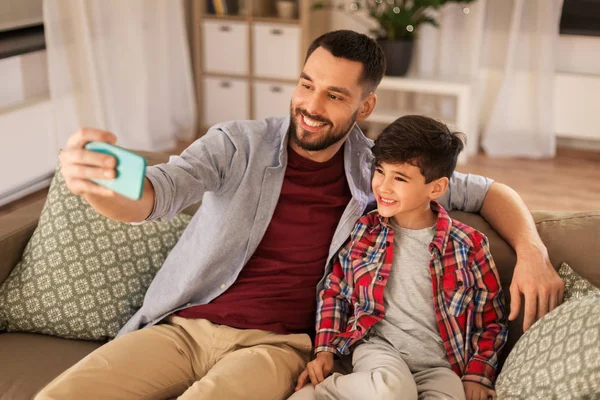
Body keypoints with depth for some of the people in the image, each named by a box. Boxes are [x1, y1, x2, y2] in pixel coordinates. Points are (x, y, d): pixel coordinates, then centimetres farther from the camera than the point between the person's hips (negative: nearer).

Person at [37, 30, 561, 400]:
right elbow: (156, 194, -13)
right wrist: (98, 181, -37)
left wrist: (531, 251, -7)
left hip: (275, 342, -1)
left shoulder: (378, 171, 4)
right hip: (183, 323, 1)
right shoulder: (238, 144, 1)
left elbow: (486, 192, 13)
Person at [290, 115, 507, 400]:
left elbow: (491, 321, 9)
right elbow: (334, 291, 17)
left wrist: (477, 376, -4)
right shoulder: (364, 231, 7)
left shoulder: (469, 245, 2)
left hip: (440, 365, 2)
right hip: (379, 347, -1)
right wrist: (324, 351, 5)